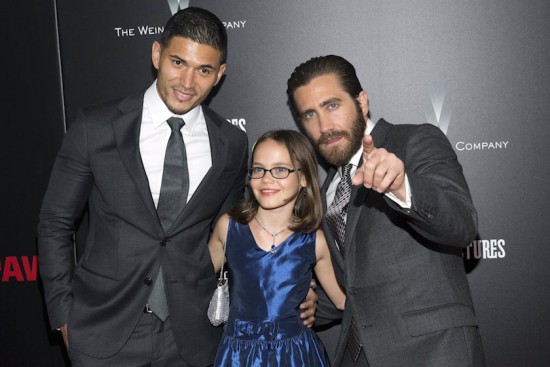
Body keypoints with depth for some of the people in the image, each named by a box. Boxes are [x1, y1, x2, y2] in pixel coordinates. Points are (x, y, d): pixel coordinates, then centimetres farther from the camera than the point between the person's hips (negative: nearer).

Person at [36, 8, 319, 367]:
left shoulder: (233, 144, -1)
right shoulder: (96, 127, -7)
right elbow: (55, 223, 1)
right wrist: (64, 314, -1)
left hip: (193, 336, 2)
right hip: (104, 333, -1)